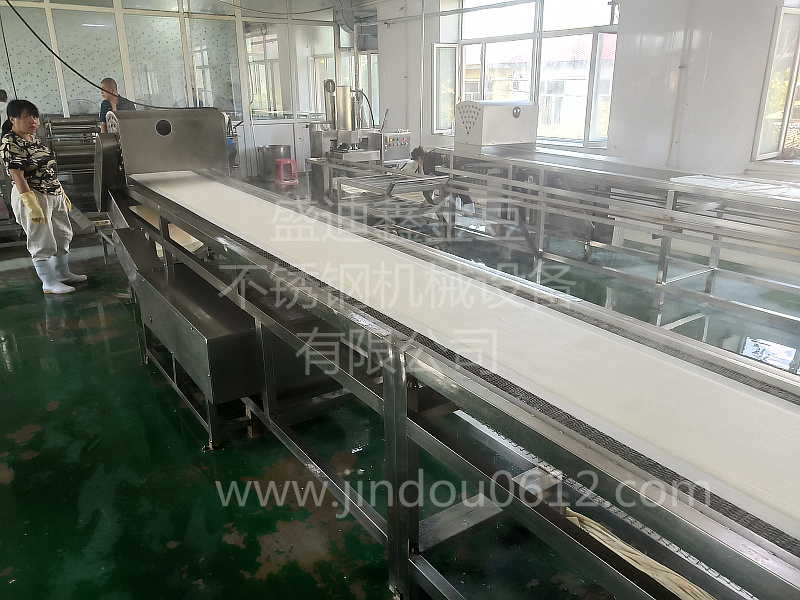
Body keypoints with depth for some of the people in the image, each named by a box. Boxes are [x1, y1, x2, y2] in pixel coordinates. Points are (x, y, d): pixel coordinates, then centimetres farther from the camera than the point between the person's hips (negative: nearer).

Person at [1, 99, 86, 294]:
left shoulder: (34, 139, 11)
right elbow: (18, 177, -20)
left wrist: (63, 195, 18)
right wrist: (32, 205, -25)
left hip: (54, 196, 9)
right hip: (33, 197, -9)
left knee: (62, 236, 17)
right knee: (42, 242, -1)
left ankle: (63, 273, 31)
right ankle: (49, 283, 8)